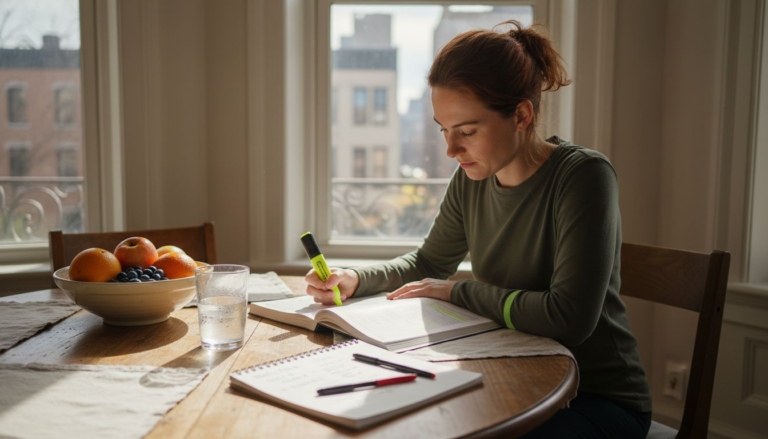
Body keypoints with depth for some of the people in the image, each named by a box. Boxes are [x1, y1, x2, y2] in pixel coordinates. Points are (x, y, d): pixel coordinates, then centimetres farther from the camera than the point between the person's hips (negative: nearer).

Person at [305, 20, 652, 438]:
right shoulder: (472, 179, -2)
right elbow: (429, 262, 14)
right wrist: (354, 280, -4)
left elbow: (569, 318, -29)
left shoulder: (583, 176, -21)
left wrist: (457, 291, -17)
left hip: (599, 399, -5)